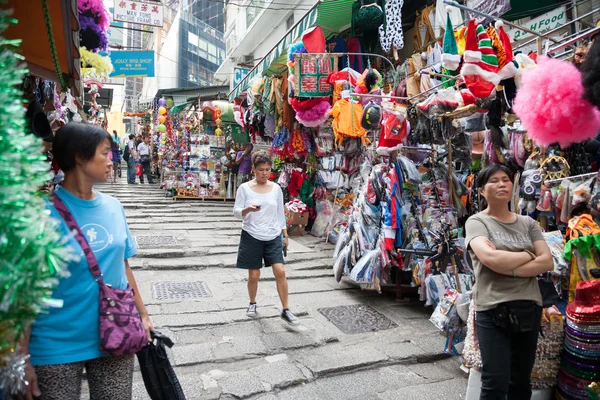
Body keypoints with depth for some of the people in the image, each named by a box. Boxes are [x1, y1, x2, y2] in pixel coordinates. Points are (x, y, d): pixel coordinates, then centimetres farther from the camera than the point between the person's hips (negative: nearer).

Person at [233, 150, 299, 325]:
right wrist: (248, 209, -26)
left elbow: (280, 213, 11)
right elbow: (236, 211, -4)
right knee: (254, 275, 6)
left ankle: (285, 310, 3)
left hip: (273, 237, 2)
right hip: (252, 237, -1)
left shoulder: (276, 188, 4)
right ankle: (252, 304, 32)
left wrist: (285, 234, 11)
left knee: (280, 271, -8)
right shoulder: (244, 188, -3)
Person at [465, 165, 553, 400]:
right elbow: (491, 258, -20)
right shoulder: (477, 222, -3)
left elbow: (547, 262, -1)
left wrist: (508, 269, -14)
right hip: (493, 310, -5)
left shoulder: (527, 223, 11)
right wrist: (529, 255, -5)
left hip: (529, 308, 5)